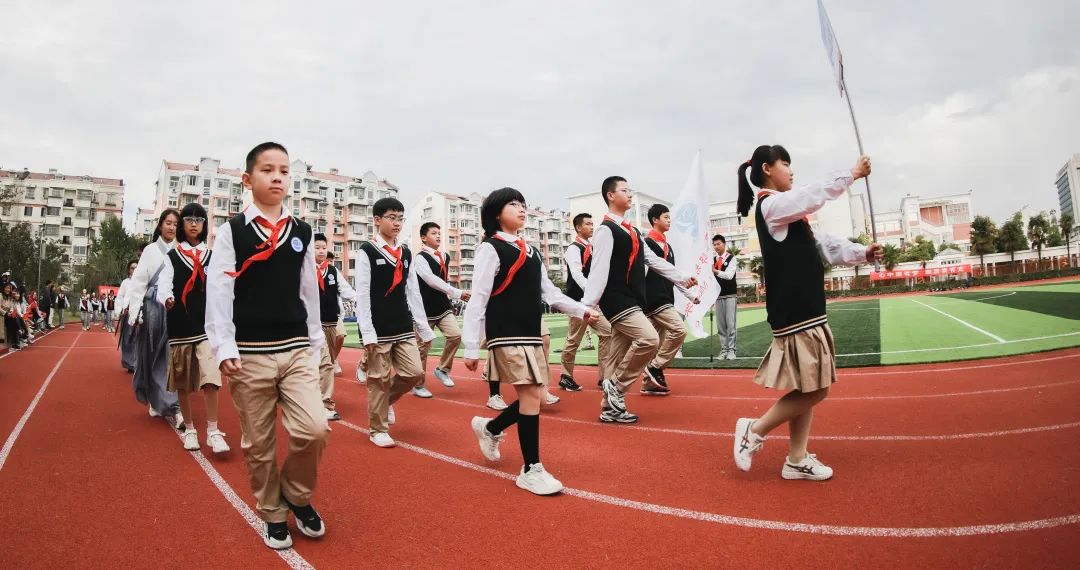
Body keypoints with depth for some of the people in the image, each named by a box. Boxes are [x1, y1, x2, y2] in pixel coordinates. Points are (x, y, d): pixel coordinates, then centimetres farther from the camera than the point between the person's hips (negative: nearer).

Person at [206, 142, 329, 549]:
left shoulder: (302, 232, 9)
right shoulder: (232, 231, -1)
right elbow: (218, 292, -5)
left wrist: (315, 344, 13)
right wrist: (224, 349, -13)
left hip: (297, 350, 2)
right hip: (250, 354, -2)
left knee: (314, 430, -10)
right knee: (258, 444, 7)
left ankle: (297, 495, 18)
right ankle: (273, 515, 27)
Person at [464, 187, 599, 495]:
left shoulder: (531, 251, 18)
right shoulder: (491, 249, -6)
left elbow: (549, 292, 20)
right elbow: (477, 300, -10)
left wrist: (582, 311, 8)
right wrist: (471, 348, -13)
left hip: (531, 335, 8)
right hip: (507, 336, -8)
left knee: (533, 397, 7)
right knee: (531, 395, -12)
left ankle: (489, 428, 33)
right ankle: (531, 469, 0)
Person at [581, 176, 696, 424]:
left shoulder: (632, 231, 19)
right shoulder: (606, 230, -9)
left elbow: (654, 260, 21)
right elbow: (598, 270, -18)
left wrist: (682, 279, 17)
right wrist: (588, 305, -24)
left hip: (632, 301, 9)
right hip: (617, 301, -9)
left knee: (619, 354, 8)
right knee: (649, 339, -21)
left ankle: (610, 408, 13)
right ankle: (615, 385, -5)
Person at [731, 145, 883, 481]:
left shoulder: (784, 209, 20)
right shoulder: (771, 205, -10)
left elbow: (818, 243, 18)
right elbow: (816, 195, -15)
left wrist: (861, 254, 8)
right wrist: (851, 174, 0)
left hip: (804, 311, 10)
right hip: (795, 313, -10)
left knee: (808, 390, 11)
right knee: (814, 390, -7)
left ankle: (797, 461, 17)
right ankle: (754, 431, 5)